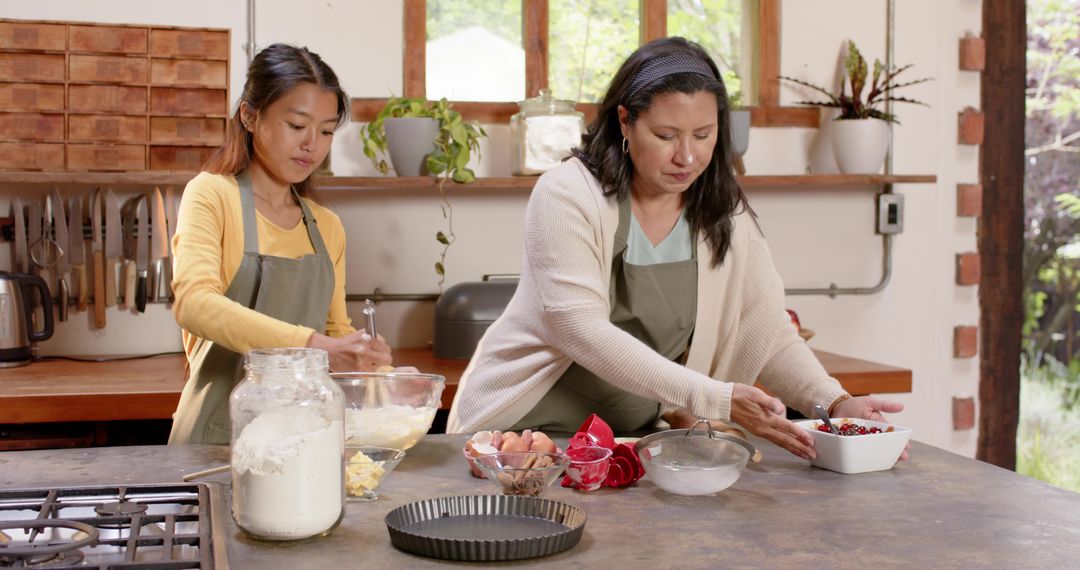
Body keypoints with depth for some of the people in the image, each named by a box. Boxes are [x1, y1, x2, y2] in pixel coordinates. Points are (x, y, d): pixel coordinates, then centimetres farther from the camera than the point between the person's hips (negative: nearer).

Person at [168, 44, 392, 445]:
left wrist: (359, 354, -4)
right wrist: (314, 345, -30)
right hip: (220, 434, -5)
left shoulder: (327, 227, 11)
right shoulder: (211, 195, -5)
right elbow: (194, 303, -21)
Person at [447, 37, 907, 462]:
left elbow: (770, 335, 3)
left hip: (636, 436, 4)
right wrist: (718, 400, -31)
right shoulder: (567, 196, -15)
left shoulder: (724, 216, 1)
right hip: (528, 427, -4)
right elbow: (585, 333, -24)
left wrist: (835, 404, -17)